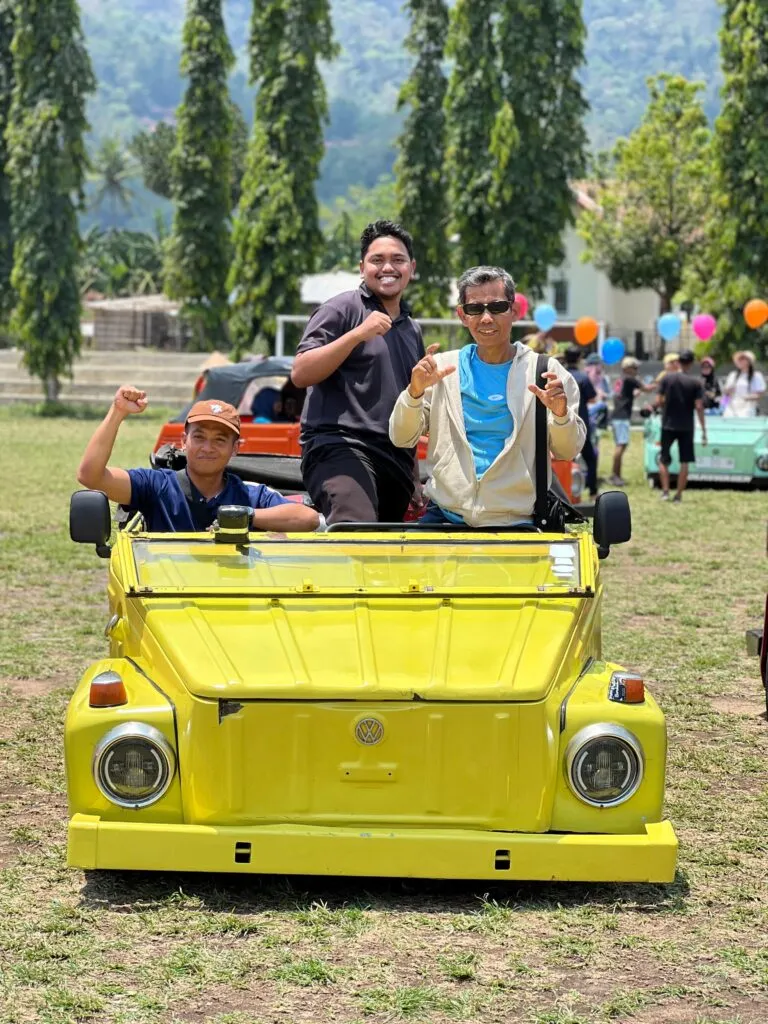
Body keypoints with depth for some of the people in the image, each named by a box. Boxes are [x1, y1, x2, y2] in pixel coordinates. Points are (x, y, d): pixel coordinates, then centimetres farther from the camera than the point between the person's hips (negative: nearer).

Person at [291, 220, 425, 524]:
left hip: (396, 457, 8)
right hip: (339, 445, -7)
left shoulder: (412, 330, 24)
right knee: (356, 534, -32)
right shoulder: (342, 310, 2)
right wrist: (357, 334, -17)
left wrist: (414, 477, 27)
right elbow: (300, 374, -9)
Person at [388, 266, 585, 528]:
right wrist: (415, 392, -15)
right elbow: (401, 439, 4)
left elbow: (568, 452, 2)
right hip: (444, 515, 1)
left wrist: (561, 415, -19)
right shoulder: (443, 367, 8)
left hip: (515, 522, 0)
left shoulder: (546, 372, 4)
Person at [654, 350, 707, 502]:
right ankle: (679, 495, 5)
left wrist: (657, 405, 18)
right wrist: (704, 431, -5)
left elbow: (658, 402, -6)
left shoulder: (667, 379, -4)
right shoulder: (695, 383, -6)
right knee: (684, 462, 7)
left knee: (663, 460, 13)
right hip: (686, 427, -1)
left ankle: (665, 491, 2)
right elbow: (699, 407, -9)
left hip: (668, 425, 1)